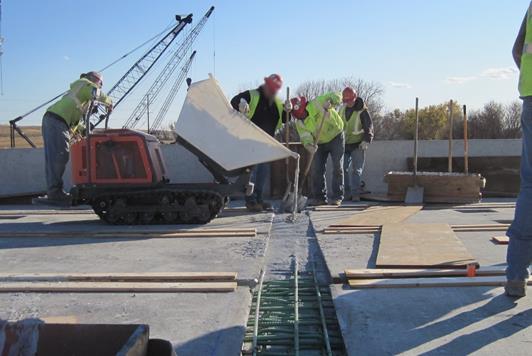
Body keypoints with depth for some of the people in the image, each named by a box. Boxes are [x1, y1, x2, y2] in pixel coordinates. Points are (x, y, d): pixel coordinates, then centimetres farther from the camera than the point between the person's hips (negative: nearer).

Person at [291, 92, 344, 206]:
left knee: (337, 167, -7)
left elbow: (337, 96, -21)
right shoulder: (299, 123, -7)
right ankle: (319, 197, 10)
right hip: (320, 143, 5)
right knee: (316, 170, 1)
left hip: (336, 137, -5)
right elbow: (305, 136, -18)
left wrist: (330, 101, -43)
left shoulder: (317, 103, -22)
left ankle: (337, 197, 0)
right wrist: (309, 145, -40)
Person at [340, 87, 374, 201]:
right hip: (345, 144, 5)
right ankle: (347, 193, 7)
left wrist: (366, 140, -22)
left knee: (357, 170, -6)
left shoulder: (362, 111, -10)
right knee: (343, 168, 1)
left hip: (358, 145, -5)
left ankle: (355, 194, -5)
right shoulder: (342, 109, 7)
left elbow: (369, 127, -9)